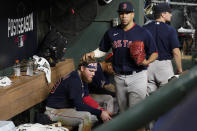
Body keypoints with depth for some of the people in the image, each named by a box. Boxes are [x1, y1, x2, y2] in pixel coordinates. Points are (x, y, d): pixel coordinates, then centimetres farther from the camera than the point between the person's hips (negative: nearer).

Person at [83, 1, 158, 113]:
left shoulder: (143, 33, -1)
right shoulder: (111, 33, 10)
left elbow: (154, 53, 2)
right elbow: (102, 50, 18)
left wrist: (147, 62, -18)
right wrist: (92, 54, -2)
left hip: (137, 76, -4)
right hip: (119, 77, 4)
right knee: (123, 111, 13)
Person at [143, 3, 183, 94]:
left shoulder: (145, 29, 3)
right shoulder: (170, 30, -7)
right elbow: (176, 52, -11)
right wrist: (179, 70, -2)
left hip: (147, 65, 4)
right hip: (164, 65, -4)